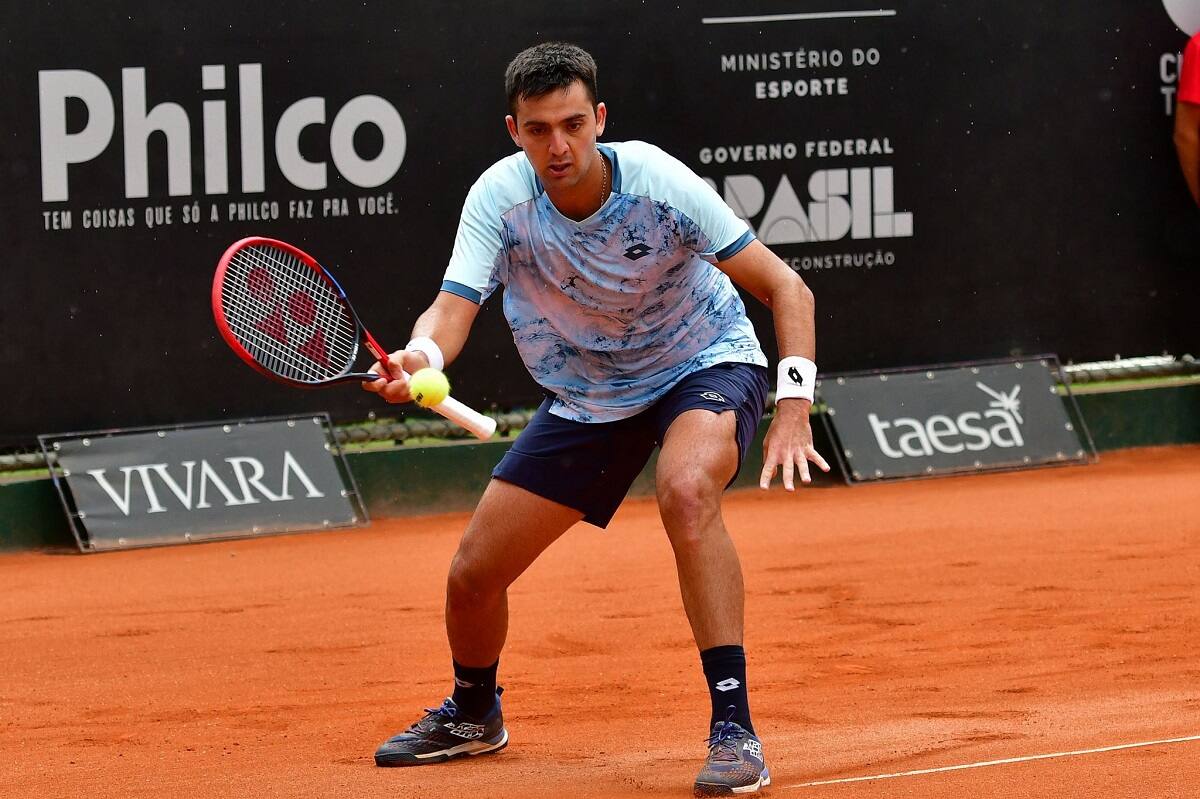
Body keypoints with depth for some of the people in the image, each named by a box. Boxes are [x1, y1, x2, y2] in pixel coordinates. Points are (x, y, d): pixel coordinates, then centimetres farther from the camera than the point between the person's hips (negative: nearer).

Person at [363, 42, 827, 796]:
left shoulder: (656, 184, -28)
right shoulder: (500, 198, -21)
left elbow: (786, 289, -24)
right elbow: (453, 309, -30)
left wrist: (794, 409, -35)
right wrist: (419, 358, -54)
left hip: (705, 363, -4)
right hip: (586, 391, 4)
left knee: (686, 490, -38)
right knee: (473, 574, 3)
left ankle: (735, 729, -33)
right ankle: (473, 714, 38)